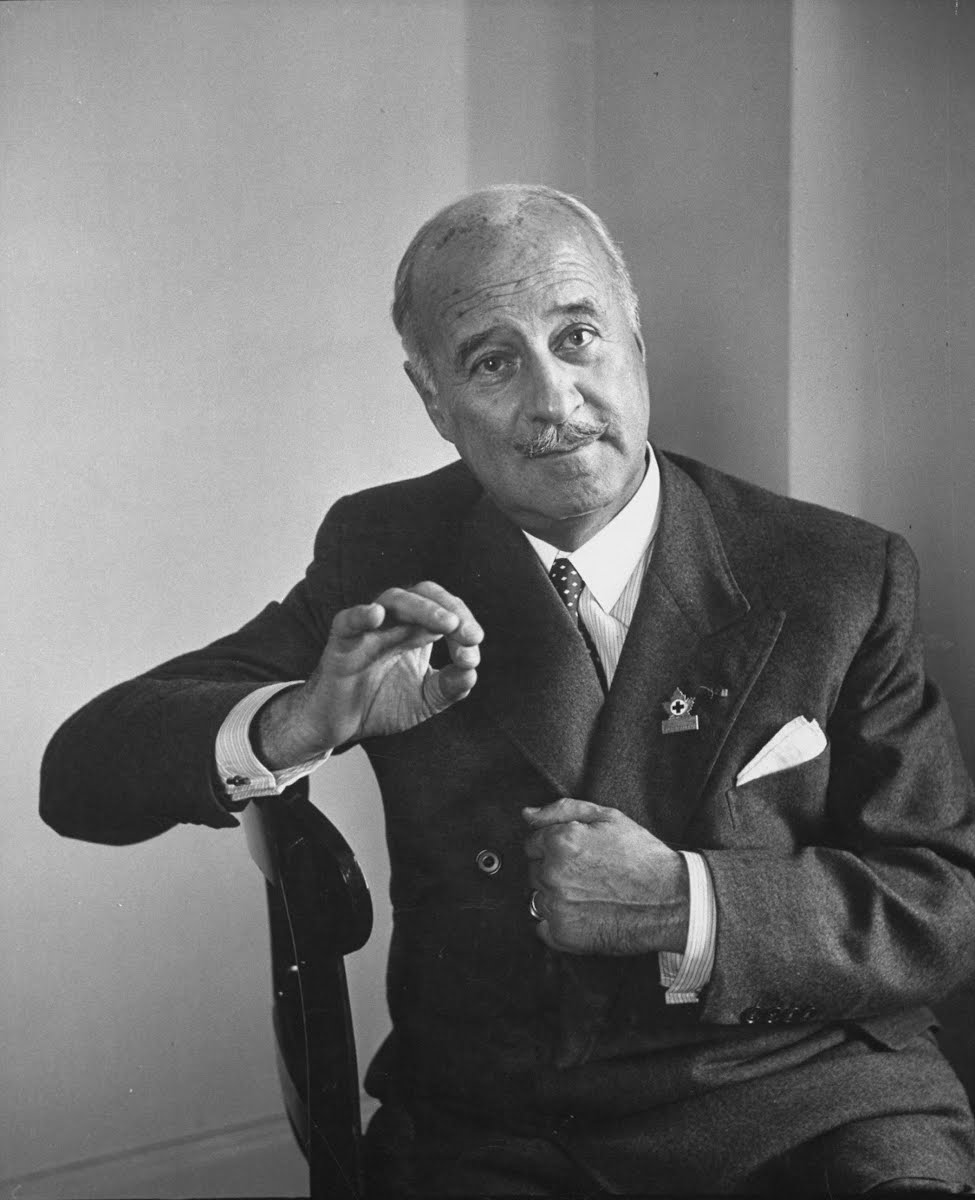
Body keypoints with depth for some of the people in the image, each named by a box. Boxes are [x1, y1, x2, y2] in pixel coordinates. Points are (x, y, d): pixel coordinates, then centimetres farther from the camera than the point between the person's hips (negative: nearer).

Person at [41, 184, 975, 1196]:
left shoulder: (838, 578, 3)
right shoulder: (387, 561, 6)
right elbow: (82, 778, 2)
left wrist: (687, 903, -14)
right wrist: (304, 721, -18)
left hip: (810, 1111, 0)